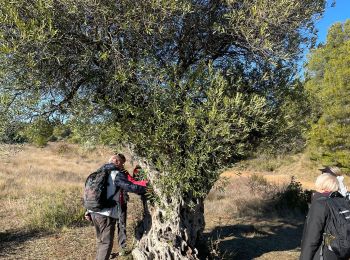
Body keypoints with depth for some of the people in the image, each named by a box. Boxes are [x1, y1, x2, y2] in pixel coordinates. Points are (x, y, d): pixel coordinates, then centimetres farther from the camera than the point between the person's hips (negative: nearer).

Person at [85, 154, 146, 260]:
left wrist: (89, 211, 22)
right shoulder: (117, 174, -10)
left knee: (101, 241, 22)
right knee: (106, 243, 2)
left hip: (94, 212, 8)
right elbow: (131, 187, -20)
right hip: (107, 215, -8)